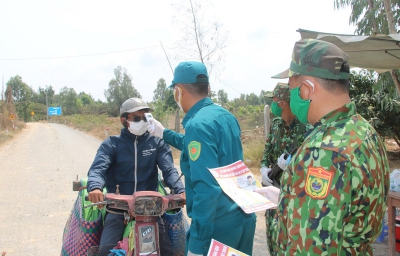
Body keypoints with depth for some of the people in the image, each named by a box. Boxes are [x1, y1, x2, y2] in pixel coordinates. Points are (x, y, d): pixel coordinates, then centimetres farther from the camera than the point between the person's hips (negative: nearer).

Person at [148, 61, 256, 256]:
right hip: (245, 218, 8)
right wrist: (164, 134, 31)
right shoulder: (226, 115, 6)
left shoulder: (197, 124, -19)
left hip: (218, 226, -8)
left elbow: (207, 188, -25)